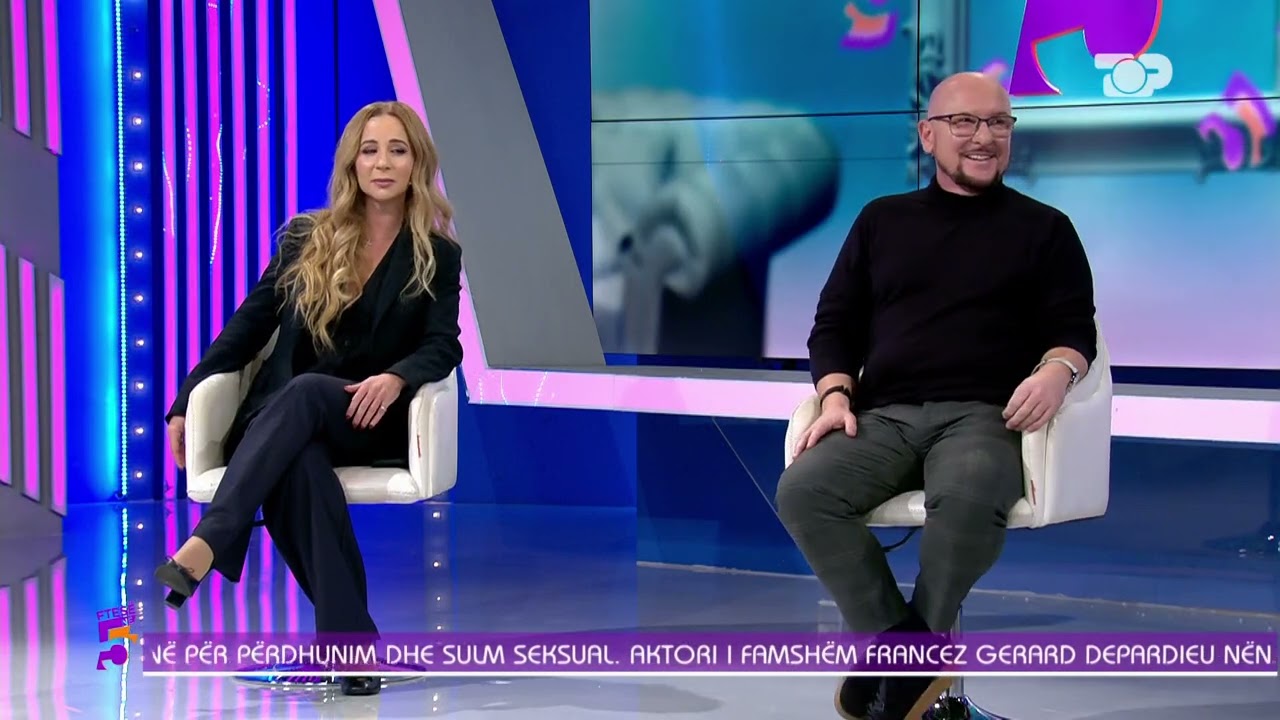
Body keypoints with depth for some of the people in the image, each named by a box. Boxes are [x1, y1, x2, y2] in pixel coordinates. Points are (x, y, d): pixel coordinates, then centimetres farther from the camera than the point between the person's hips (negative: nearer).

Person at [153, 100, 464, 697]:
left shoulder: (438, 256, 9)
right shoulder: (306, 238, 12)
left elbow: (442, 346, -3)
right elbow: (249, 325, 11)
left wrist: (395, 378, -26)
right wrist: (187, 400, 0)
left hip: (370, 421, -1)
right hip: (285, 418, 1)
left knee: (306, 392, -37)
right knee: (300, 465, -38)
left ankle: (207, 544, -54)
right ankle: (354, 642, -46)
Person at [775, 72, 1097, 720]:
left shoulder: (1043, 228, 16)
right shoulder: (882, 219, 22)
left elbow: (1074, 326, 8)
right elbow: (834, 322, 19)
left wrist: (1057, 370, -17)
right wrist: (836, 394, -2)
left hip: (982, 415, -3)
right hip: (884, 415, 3)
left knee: (967, 500, -39)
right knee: (802, 491, -30)